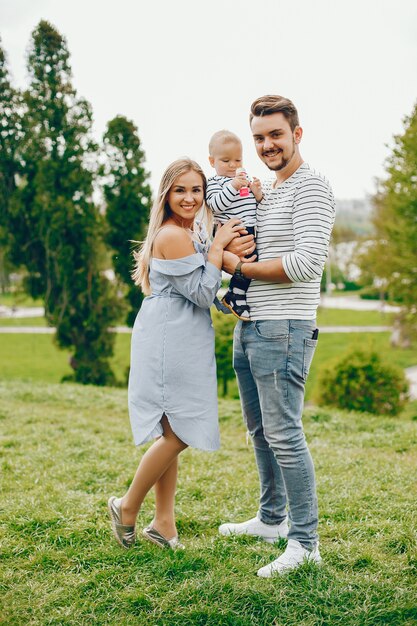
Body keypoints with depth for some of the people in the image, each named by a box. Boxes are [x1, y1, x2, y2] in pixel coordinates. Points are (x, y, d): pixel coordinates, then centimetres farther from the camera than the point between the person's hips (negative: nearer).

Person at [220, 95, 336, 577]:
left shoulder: (310, 187, -10)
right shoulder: (262, 191, 18)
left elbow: (307, 262, -22)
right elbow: (236, 244, 25)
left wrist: (238, 266, -13)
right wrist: (229, 246, -1)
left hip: (283, 329, -9)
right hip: (248, 328, 10)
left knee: (284, 434, -8)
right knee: (260, 431, 17)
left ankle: (305, 542, 1)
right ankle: (272, 519, 32)